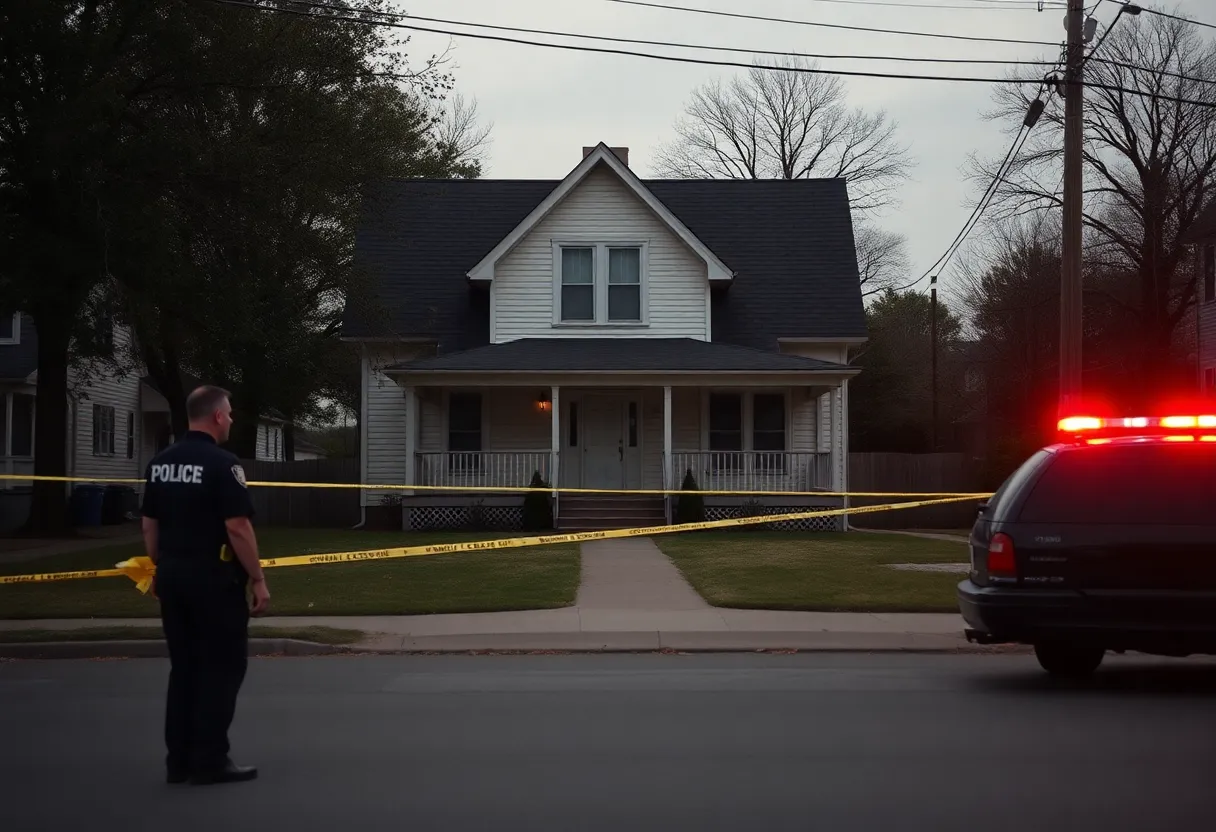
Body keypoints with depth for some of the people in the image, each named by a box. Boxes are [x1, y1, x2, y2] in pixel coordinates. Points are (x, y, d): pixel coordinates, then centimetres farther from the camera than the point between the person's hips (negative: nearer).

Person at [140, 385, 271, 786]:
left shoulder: (160, 463, 8)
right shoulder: (222, 463, -14)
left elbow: (150, 525, 13)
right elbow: (237, 528, -18)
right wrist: (258, 579, -12)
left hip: (173, 577, 7)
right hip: (214, 579, -7)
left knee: (183, 667, 13)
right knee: (221, 668, 1)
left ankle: (180, 760, 15)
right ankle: (209, 761, 1)